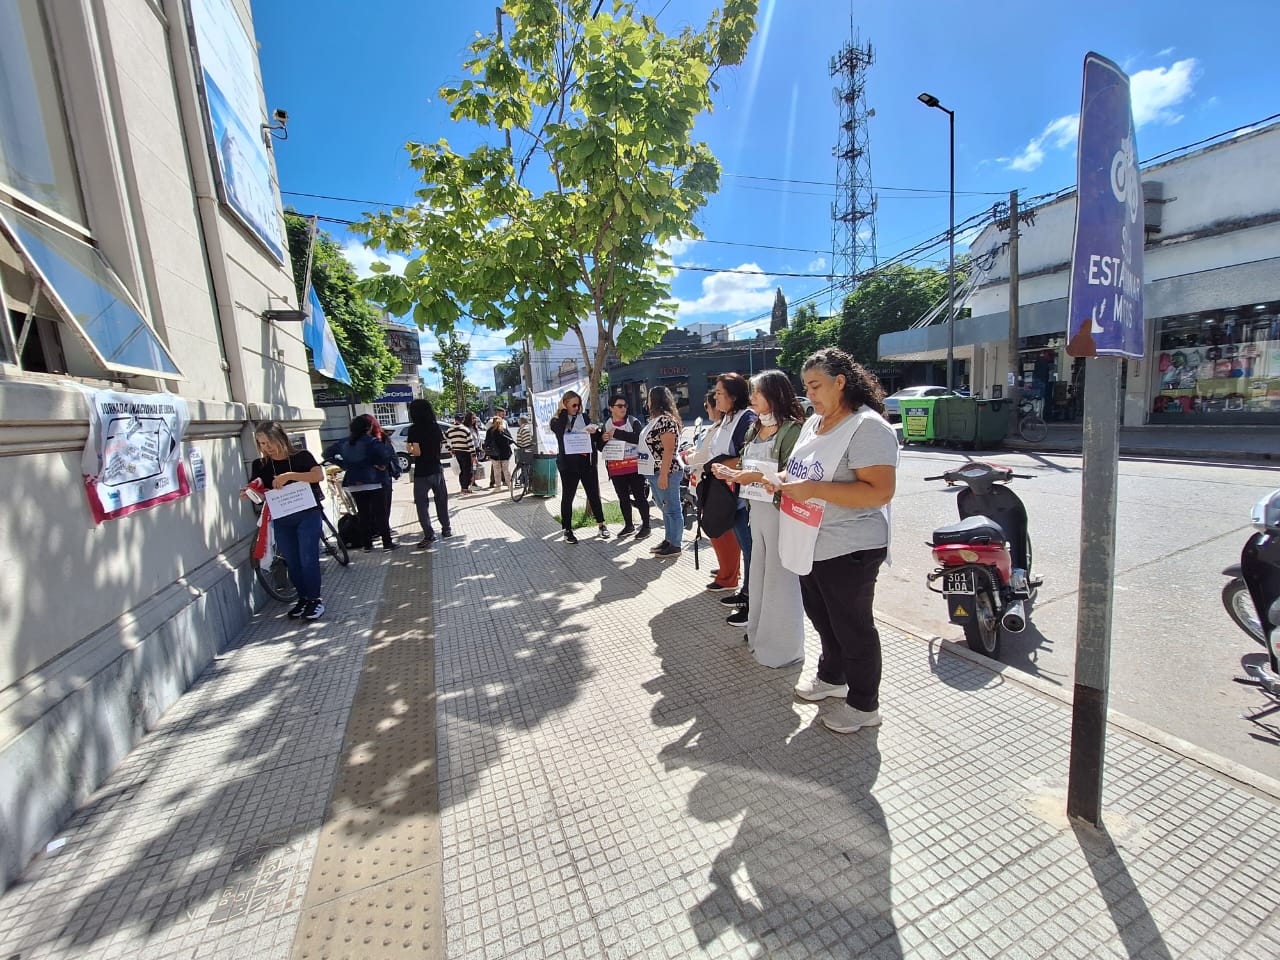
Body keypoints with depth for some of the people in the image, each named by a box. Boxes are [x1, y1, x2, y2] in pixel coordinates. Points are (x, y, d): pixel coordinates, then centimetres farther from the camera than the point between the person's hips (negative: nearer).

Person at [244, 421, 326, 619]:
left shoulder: (301, 456, -4)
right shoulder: (260, 465, 6)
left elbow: (319, 475, -19)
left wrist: (289, 475, -27)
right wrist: (249, 494, -22)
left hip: (307, 514, -4)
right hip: (281, 520, 4)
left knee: (308, 558, -6)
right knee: (292, 561, 8)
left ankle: (314, 599, 5)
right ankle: (303, 598, 21)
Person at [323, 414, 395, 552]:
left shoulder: (344, 442, 8)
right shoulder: (370, 441, -8)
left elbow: (327, 453, 15)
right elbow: (387, 453, -23)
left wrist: (344, 465, 13)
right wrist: (382, 464, -6)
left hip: (352, 483, 5)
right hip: (371, 482, -5)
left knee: (363, 514, 12)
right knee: (380, 513, -1)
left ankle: (366, 544, 15)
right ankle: (387, 543, -1)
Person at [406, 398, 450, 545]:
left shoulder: (414, 429, -13)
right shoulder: (436, 426, 3)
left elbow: (417, 452, -18)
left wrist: (409, 449, 1)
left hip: (422, 473, -5)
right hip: (437, 470, 5)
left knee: (422, 505, 3)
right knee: (441, 501, 16)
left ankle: (429, 535, 2)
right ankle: (446, 529, 24)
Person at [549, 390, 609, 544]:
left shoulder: (584, 417, 10)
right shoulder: (557, 420, 2)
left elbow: (596, 438, 13)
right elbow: (560, 430, -21)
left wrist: (595, 432, -11)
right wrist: (563, 411, -11)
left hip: (587, 461, 3)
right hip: (568, 463, -3)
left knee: (593, 494, 9)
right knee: (567, 497, 5)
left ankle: (601, 524, 23)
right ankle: (567, 530, 14)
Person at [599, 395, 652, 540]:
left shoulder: (633, 422, -3)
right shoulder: (607, 425, 11)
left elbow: (638, 438, -21)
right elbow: (601, 447, 18)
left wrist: (617, 433, -22)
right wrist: (603, 440, -5)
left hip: (634, 467, -4)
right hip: (616, 469, 5)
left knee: (639, 496, 1)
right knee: (623, 498, 14)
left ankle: (645, 526, 12)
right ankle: (628, 525, 29)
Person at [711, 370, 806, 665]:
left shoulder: (792, 429, -11)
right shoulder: (756, 428, 14)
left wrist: (756, 477, -24)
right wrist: (733, 474, 0)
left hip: (780, 511, -8)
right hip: (757, 509, 8)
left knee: (780, 577, 1)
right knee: (759, 573, 16)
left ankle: (783, 647, 17)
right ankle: (761, 634, 32)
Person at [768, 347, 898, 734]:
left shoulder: (867, 426, -18)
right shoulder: (814, 422, 10)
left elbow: (880, 491, -26)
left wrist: (813, 490, -29)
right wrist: (785, 480, 0)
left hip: (848, 550, -9)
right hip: (811, 545, 9)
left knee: (853, 628, 8)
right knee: (822, 618, 24)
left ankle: (864, 705, 29)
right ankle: (831, 677, 46)